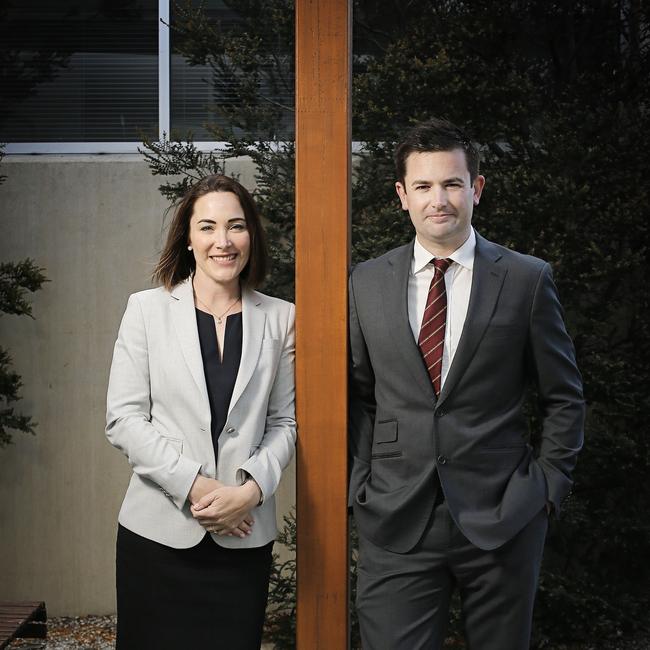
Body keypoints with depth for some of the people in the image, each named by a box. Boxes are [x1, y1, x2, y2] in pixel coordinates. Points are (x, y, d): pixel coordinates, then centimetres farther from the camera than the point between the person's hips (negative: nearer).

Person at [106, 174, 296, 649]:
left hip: (244, 534, 1)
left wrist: (251, 490, -11)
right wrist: (195, 486, -13)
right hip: (159, 531, -1)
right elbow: (124, 419, -4)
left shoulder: (279, 318, 4)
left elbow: (283, 421, 5)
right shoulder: (147, 309, 0)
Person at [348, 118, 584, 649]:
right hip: (397, 521, 1)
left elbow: (564, 398, 4)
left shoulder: (527, 280, -2)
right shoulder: (367, 283, 5)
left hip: (503, 519, -1)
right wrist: (363, 480, 4)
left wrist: (548, 485, -1)